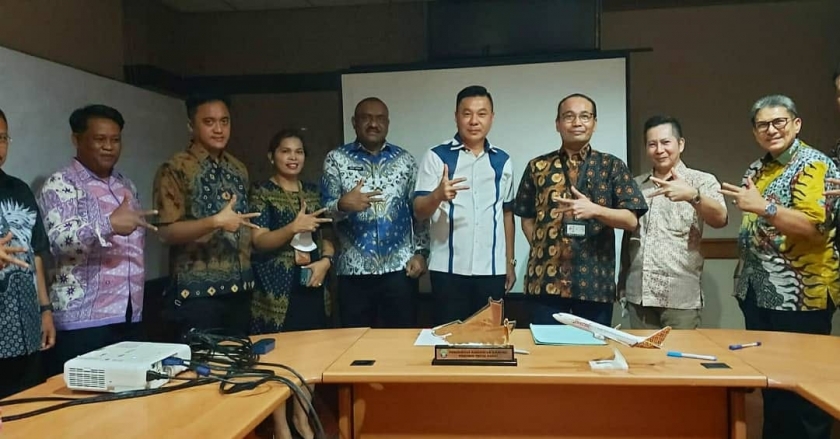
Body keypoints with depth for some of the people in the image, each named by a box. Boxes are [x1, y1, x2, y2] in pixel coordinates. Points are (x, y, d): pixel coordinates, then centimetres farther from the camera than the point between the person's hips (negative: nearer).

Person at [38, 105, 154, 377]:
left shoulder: (126, 185, 15)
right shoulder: (60, 184, -6)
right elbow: (56, 238, -21)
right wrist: (108, 224, -36)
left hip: (129, 317, 6)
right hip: (82, 321, -6)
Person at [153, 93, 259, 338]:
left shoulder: (238, 169, 13)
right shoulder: (175, 170, -7)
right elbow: (166, 231, -13)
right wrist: (215, 221, -26)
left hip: (240, 286, 6)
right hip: (198, 291, -6)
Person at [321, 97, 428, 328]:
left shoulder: (405, 159, 8)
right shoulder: (336, 159, 4)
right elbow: (324, 210, -2)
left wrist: (420, 252, 0)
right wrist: (343, 205, -23)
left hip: (400, 267, 1)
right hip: (354, 269, -1)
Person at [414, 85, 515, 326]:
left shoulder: (502, 161, 8)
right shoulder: (436, 156, -3)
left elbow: (507, 213, 14)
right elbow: (419, 212, -8)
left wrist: (510, 262, 12)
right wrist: (438, 195, -29)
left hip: (492, 269, 3)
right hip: (448, 269, -3)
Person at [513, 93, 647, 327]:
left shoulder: (612, 166, 5)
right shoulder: (538, 167, 8)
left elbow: (631, 220, -1)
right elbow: (527, 217, 12)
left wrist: (594, 210, -18)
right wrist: (541, 247, -2)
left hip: (596, 281, 0)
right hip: (547, 279, 1)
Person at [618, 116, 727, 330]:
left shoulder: (702, 181, 0)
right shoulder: (636, 185, 11)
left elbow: (720, 219, -18)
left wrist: (692, 195, -37)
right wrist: (622, 282, 12)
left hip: (681, 298, -3)